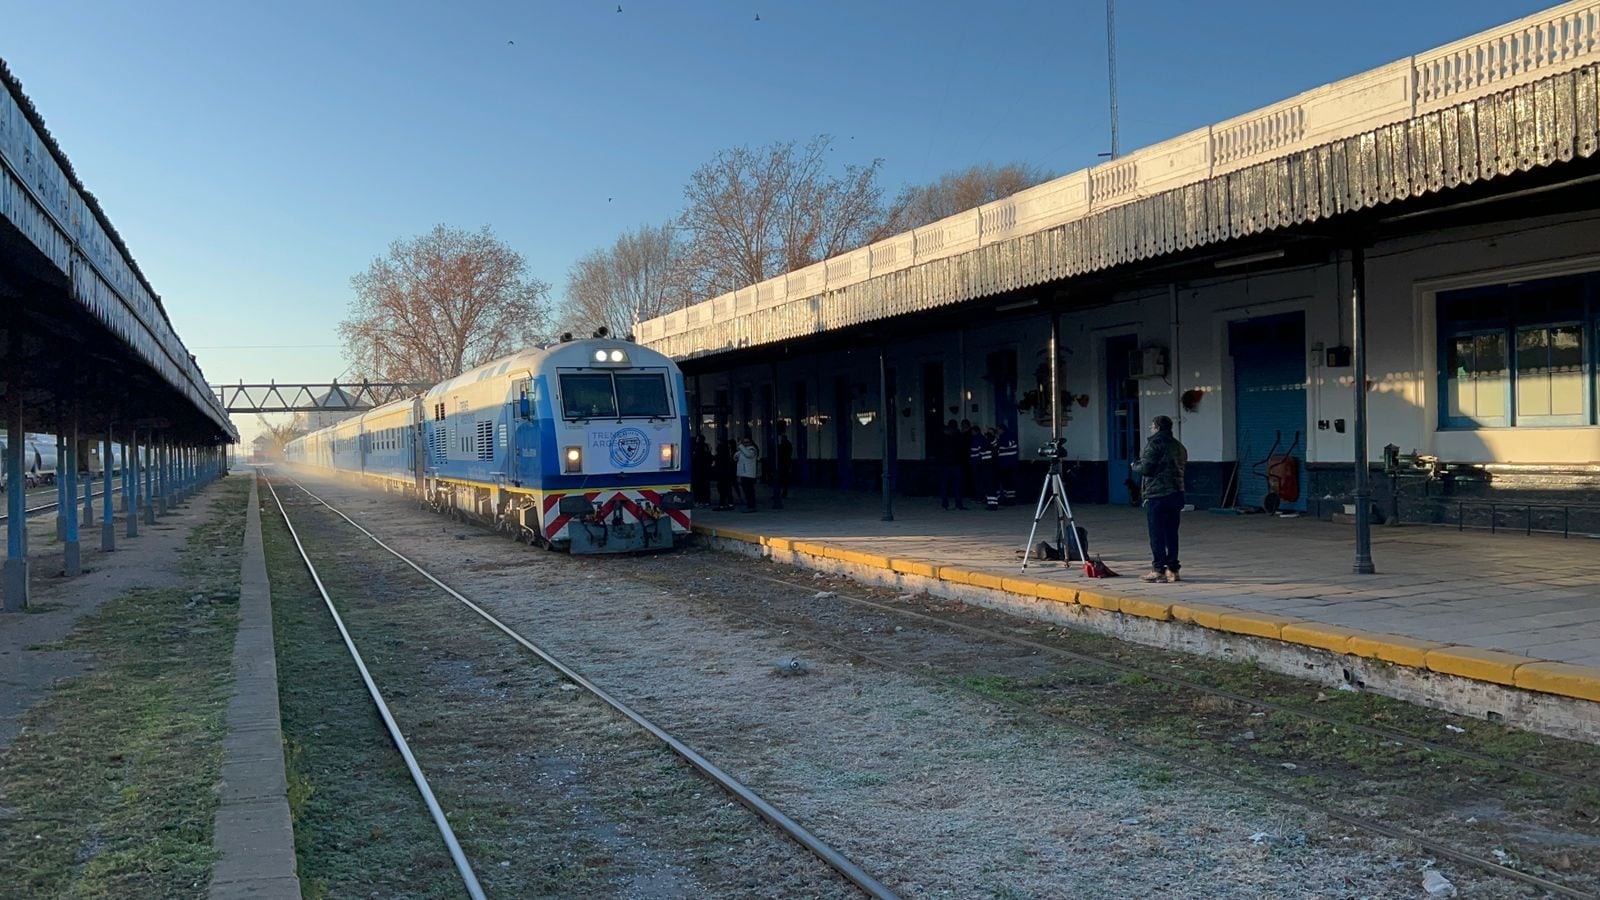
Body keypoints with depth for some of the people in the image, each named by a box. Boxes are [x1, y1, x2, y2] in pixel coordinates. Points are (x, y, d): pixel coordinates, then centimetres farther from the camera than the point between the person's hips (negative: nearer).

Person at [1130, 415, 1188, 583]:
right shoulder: (1179, 446, 17)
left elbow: (1146, 468, -15)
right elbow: (1181, 468, 19)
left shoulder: (1155, 443, -8)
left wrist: (1135, 466, 7)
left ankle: (1158, 570, -4)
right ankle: (1172, 569, 13)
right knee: (1171, 533, 11)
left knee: (1157, 534, -3)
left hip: (1157, 495, -7)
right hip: (1176, 493, 8)